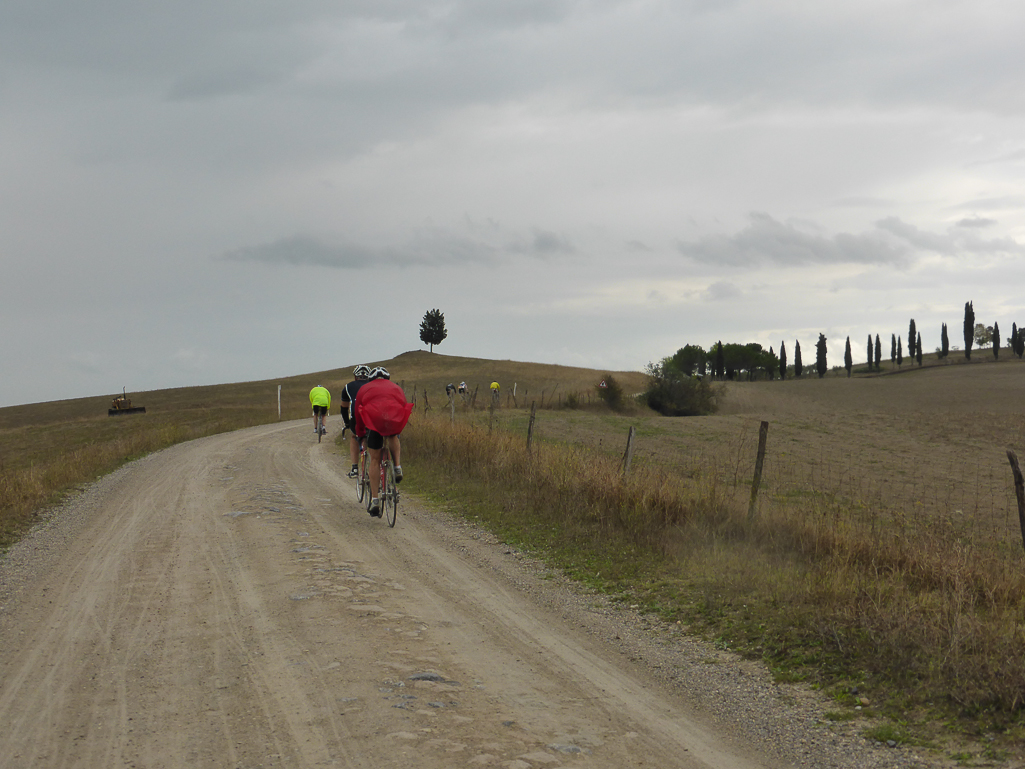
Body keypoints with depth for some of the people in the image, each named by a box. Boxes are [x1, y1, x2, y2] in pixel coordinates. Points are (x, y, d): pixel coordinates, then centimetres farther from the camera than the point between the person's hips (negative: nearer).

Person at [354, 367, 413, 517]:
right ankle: (397, 467, 14)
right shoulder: (396, 388, 31)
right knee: (393, 437, 37)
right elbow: (404, 407, 36)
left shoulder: (365, 388, 27)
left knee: (375, 460, 9)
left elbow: (358, 411, 27)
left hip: (374, 421, -1)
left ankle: (374, 499, 3)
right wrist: (399, 430, 50)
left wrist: (360, 432, 39)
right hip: (395, 421, 1)